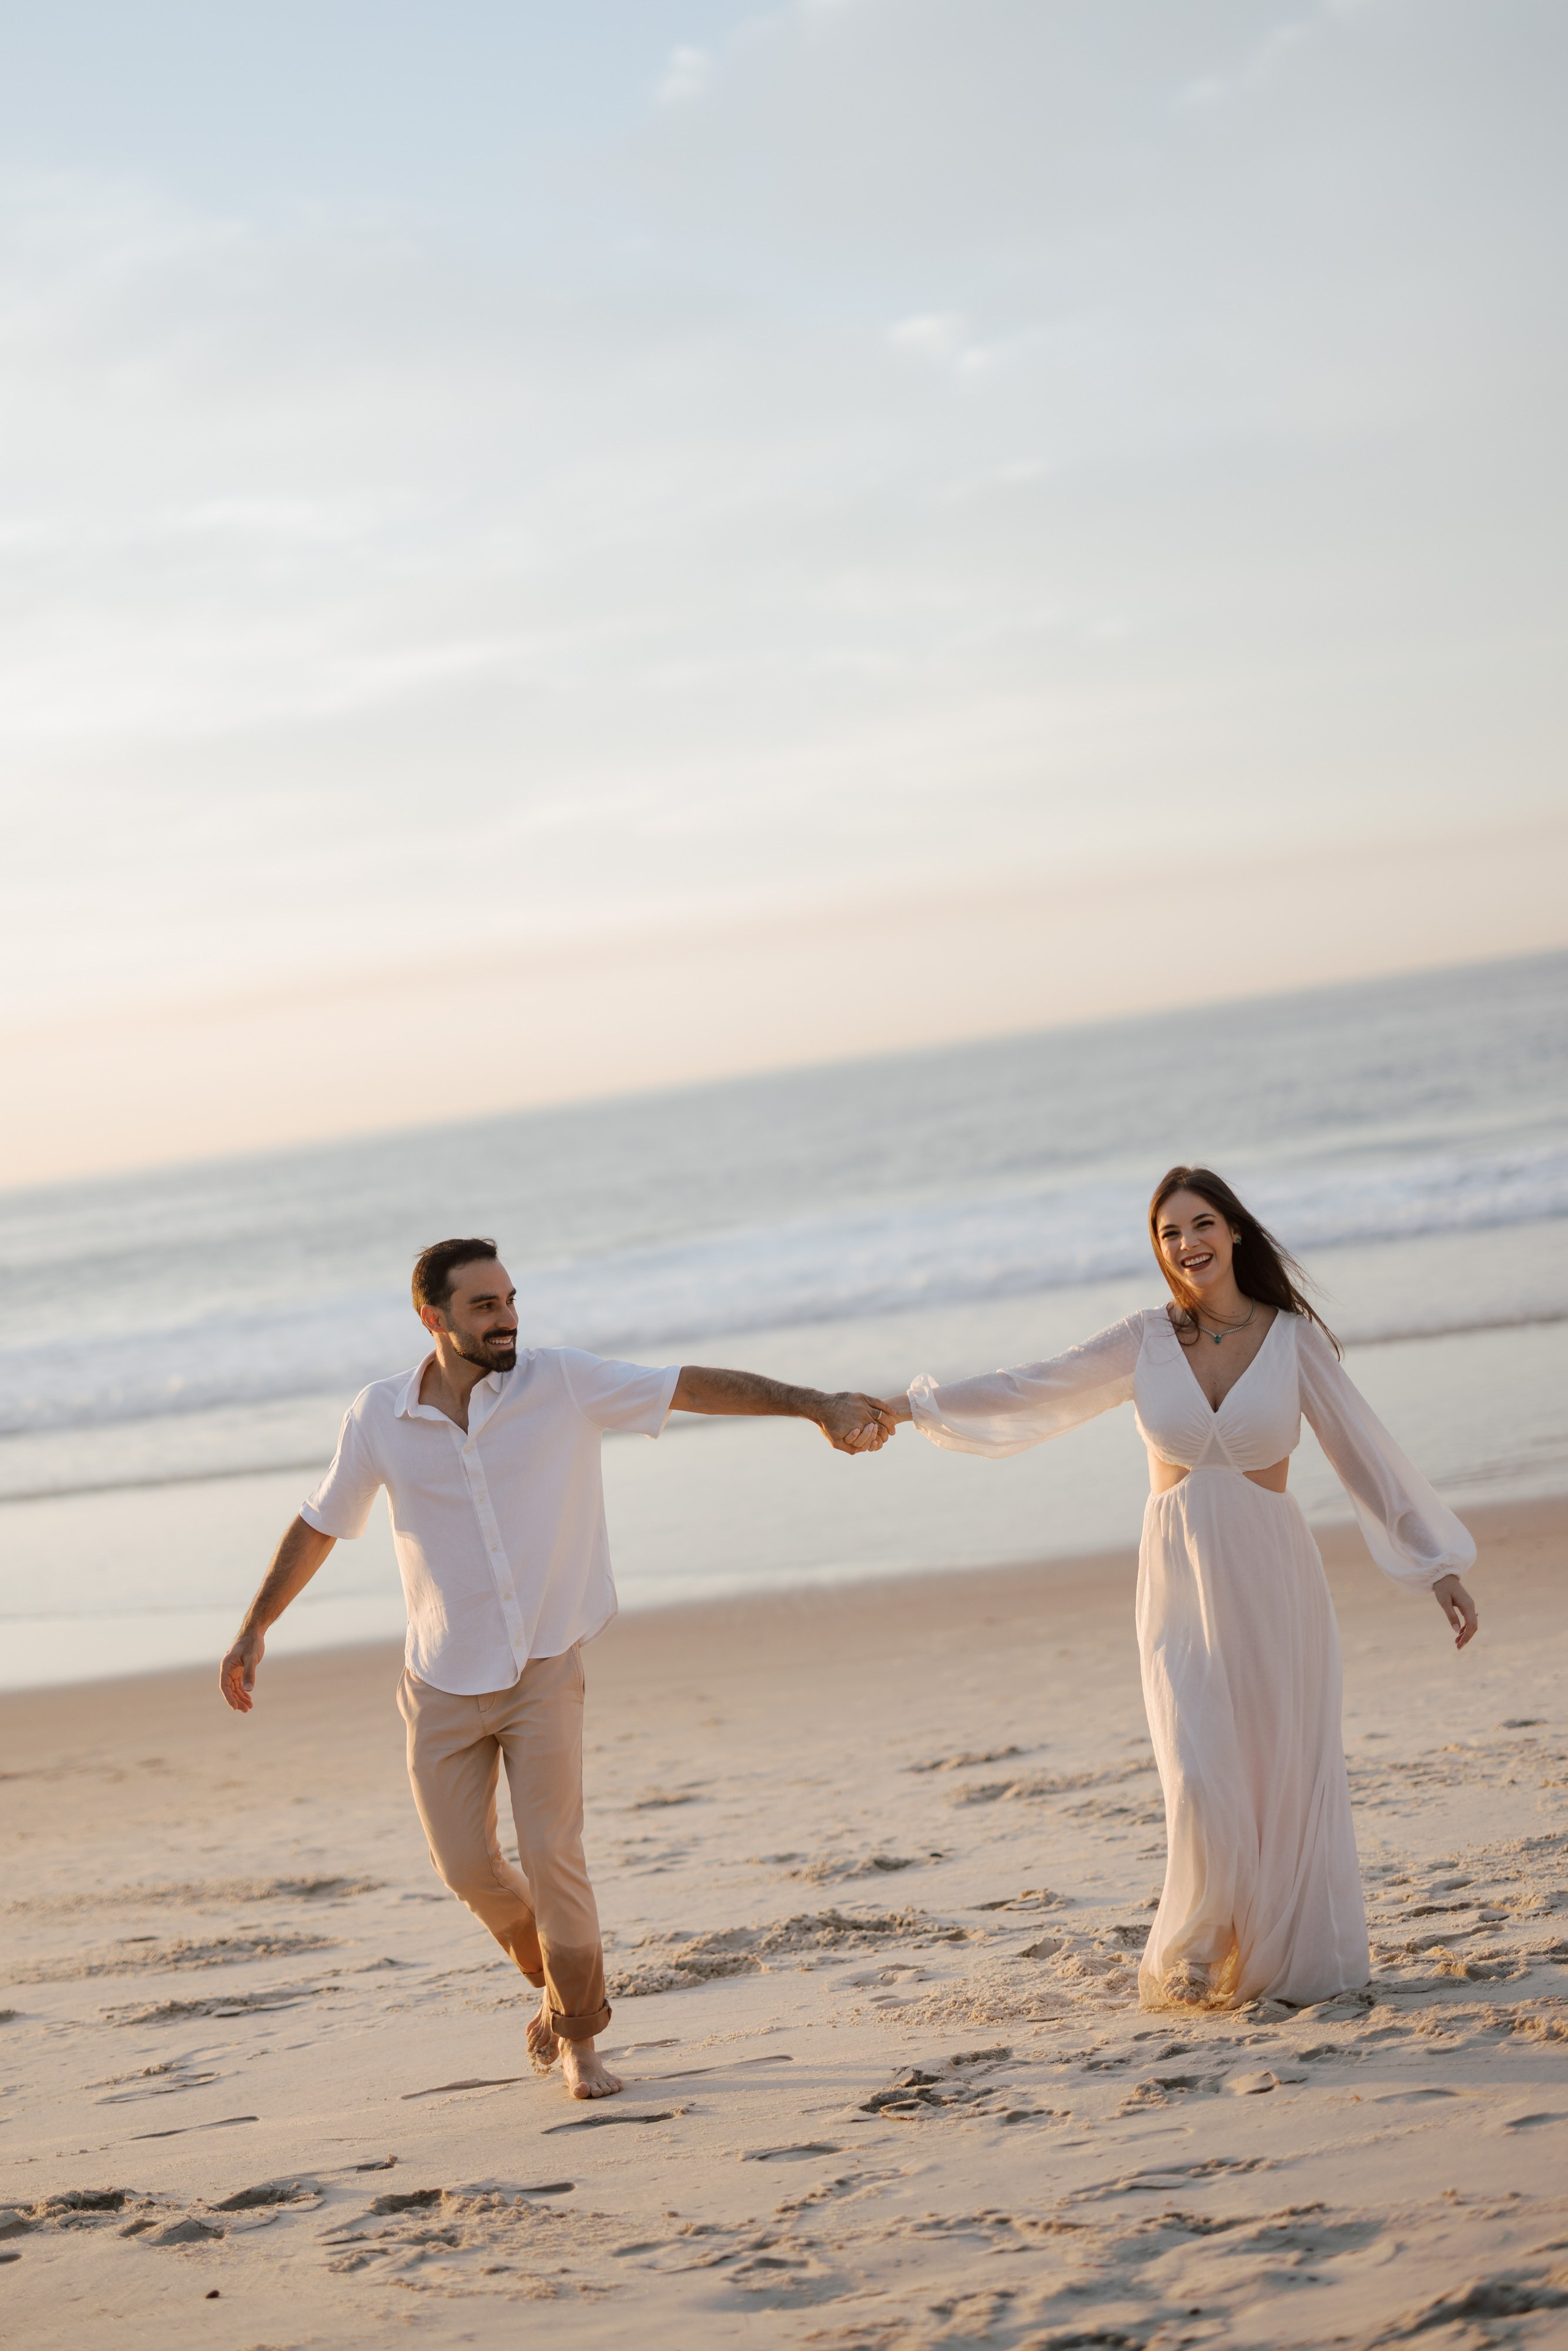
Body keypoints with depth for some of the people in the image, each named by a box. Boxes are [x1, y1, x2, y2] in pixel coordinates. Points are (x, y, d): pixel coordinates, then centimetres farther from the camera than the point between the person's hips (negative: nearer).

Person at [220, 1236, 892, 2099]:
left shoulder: (561, 1383, -11)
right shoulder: (378, 1418, -6)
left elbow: (690, 1386, -15)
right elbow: (318, 1526, 7)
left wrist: (816, 1404, -24)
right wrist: (253, 1630, 8)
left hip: (544, 1670, -2)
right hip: (445, 1684, 2)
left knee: (552, 1856, -12)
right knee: (466, 1866, 1)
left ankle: (578, 2035, 8)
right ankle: (553, 1976, 31)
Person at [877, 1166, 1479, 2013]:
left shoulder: (1293, 1338, -1)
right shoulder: (1146, 1341, 2)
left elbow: (1365, 1453, 3)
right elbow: (1031, 1390, 0)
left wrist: (1439, 1564, 4)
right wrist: (910, 1406, -9)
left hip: (1272, 1584, 0)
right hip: (1181, 1588, 0)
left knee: (1287, 1783, 1)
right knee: (1202, 1784, -11)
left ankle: (1287, 1963, 19)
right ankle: (1192, 1957, 11)